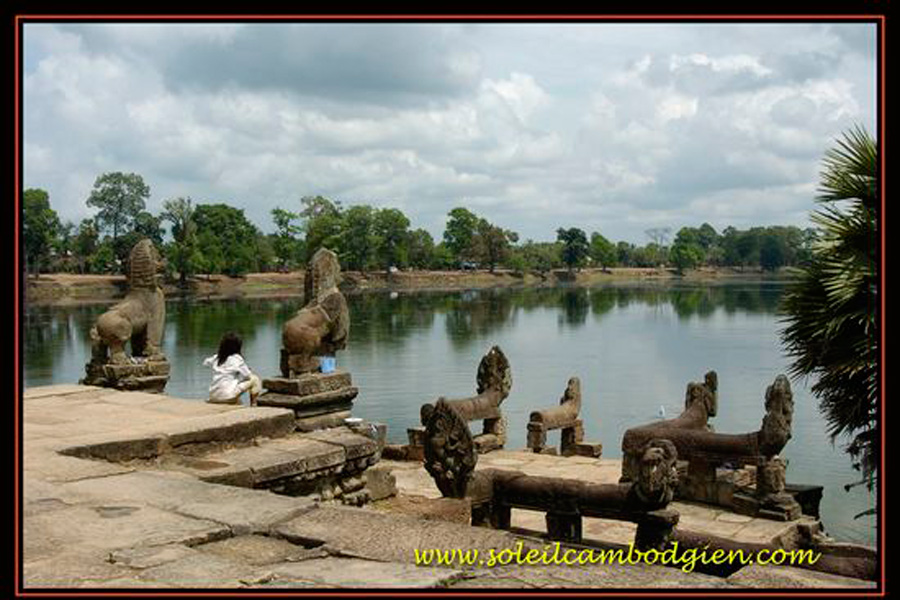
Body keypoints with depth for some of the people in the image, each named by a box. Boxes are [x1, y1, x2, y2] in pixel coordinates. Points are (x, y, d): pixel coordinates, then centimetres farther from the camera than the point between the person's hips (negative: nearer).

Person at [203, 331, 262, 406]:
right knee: (254, 379, 5)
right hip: (228, 396, -7)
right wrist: (249, 371, 19)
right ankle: (253, 404, 7)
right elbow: (248, 376, -3)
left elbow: (205, 363, 30)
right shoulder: (236, 358, -7)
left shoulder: (216, 357, 9)